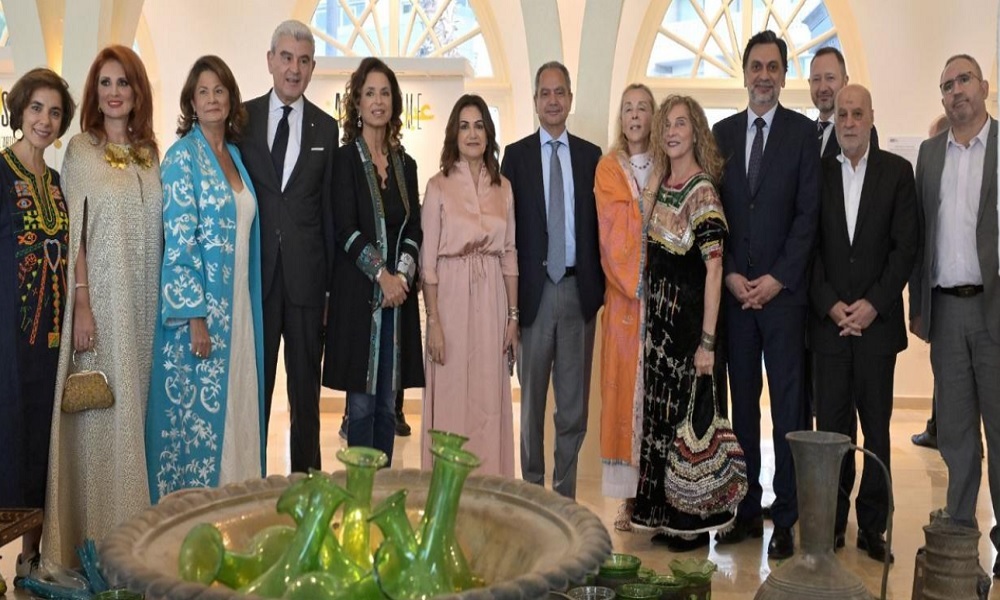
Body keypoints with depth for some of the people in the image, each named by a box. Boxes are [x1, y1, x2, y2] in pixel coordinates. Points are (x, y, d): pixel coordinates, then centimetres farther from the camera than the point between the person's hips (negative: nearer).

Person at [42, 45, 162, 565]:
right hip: (100, 296, -4)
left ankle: (135, 522, 20)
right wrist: (81, 304, -13)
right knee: (101, 410, 0)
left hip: (145, 301, 4)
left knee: (138, 404, 9)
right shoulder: (81, 149, -1)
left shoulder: (149, 152, 11)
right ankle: (96, 532, 11)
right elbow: (73, 231, -6)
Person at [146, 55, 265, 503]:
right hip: (196, 305, -7)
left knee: (233, 404, 12)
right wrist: (195, 316, -19)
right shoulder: (183, 156, -9)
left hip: (237, 305, 7)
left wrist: (246, 309, 13)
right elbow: (178, 241, -15)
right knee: (196, 409, 0)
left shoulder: (235, 154, 13)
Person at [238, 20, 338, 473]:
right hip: (254, 270, 0)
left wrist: (331, 278, 2)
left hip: (306, 274, 0)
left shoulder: (326, 129, 6)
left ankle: (306, 475, 20)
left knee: (306, 388, 9)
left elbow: (329, 207, 5)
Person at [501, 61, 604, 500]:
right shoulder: (516, 155, 4)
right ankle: (532, 487, 18)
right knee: (532, 397, 7)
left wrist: (600, 284, -1)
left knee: (575, 398, 7)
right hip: (534, 289, -1)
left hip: (579, 289, 2)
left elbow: (598, 222, 7)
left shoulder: (591, 156, 8)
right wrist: (509, 292, -5)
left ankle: (566, 492, 18)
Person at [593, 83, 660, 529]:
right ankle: (629, 497, 7)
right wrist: (650, 193, -9)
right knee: (625, 387, 0)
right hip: (625, 294, 0)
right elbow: (615, 228, -2)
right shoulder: (608, 168, 8)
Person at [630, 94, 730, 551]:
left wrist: (707, 341, -20)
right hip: (658, 316, 7)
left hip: (689, 316, -7)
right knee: (660, 414, 11)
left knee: (688, 413, 1)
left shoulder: (702, 190, -12)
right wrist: (649, 315, 7)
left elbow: (713, 269, -16)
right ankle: (667, 516, 23)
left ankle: (694, 522, 15)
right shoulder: (662, 186, 11)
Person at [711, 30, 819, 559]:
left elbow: (808, 214, -4)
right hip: (733, 291, 3)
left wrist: (777, 279, -11)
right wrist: (730, 275, -3)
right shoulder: (722, 133, 11)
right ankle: (747, 510, 18)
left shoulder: (803, 132, 1)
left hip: (783, 291, -3)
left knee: (788, 406, 1)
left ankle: (785, 519, 9)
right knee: (743, 403, 9)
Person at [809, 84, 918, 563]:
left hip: (877, 320, 0)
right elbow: (809, 246, 3)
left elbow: (906, 246, 0)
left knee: (876, 426, 5)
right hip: (828, 320, 0)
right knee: (831, 424, 4)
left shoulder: (897, 171, 5)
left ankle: (872, 526, 15)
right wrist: (831, 305, -7)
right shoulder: (817, 173, 5)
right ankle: (831, 522, 14)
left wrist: (874, 304, -9)